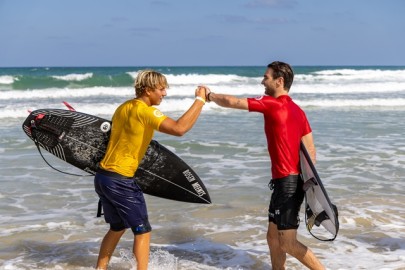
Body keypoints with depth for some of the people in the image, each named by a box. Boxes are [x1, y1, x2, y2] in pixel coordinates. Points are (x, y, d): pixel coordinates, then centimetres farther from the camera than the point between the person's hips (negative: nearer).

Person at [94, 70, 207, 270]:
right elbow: (179, 129, -28)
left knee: (118, 227, 23)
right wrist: (200, 100, -20)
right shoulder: (144, 111, -16)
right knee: (143, 231, 4)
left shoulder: (124, 107, 11)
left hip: (102, 176, 9)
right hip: (120, 181, -9)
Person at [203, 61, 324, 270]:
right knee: (273, 236, 15)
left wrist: (208, 95, 10)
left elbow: (231, 102, -8)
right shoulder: (297, 111, 12)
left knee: (288, 244, -4)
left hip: (287, 182, -9)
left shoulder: (272, 104, -12)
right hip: (290, 181, 9)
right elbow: (310, 150, 12)